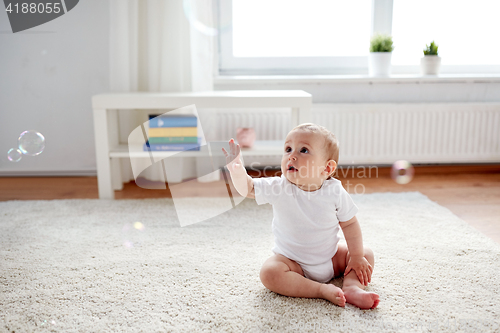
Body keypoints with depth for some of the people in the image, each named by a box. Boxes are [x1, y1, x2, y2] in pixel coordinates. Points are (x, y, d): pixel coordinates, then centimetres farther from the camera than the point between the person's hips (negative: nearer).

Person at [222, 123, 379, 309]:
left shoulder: (335, 192, -14)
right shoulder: (279, 188, -15)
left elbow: (349, 224, -5)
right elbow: (247, 188, -18)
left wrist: (357, 256, -8)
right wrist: (236, 168, -37)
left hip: (330, 258, 2)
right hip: (293, 262, -1)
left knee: (366, 254, -5)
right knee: (269, 273, -29)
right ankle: (323, 290, -26)